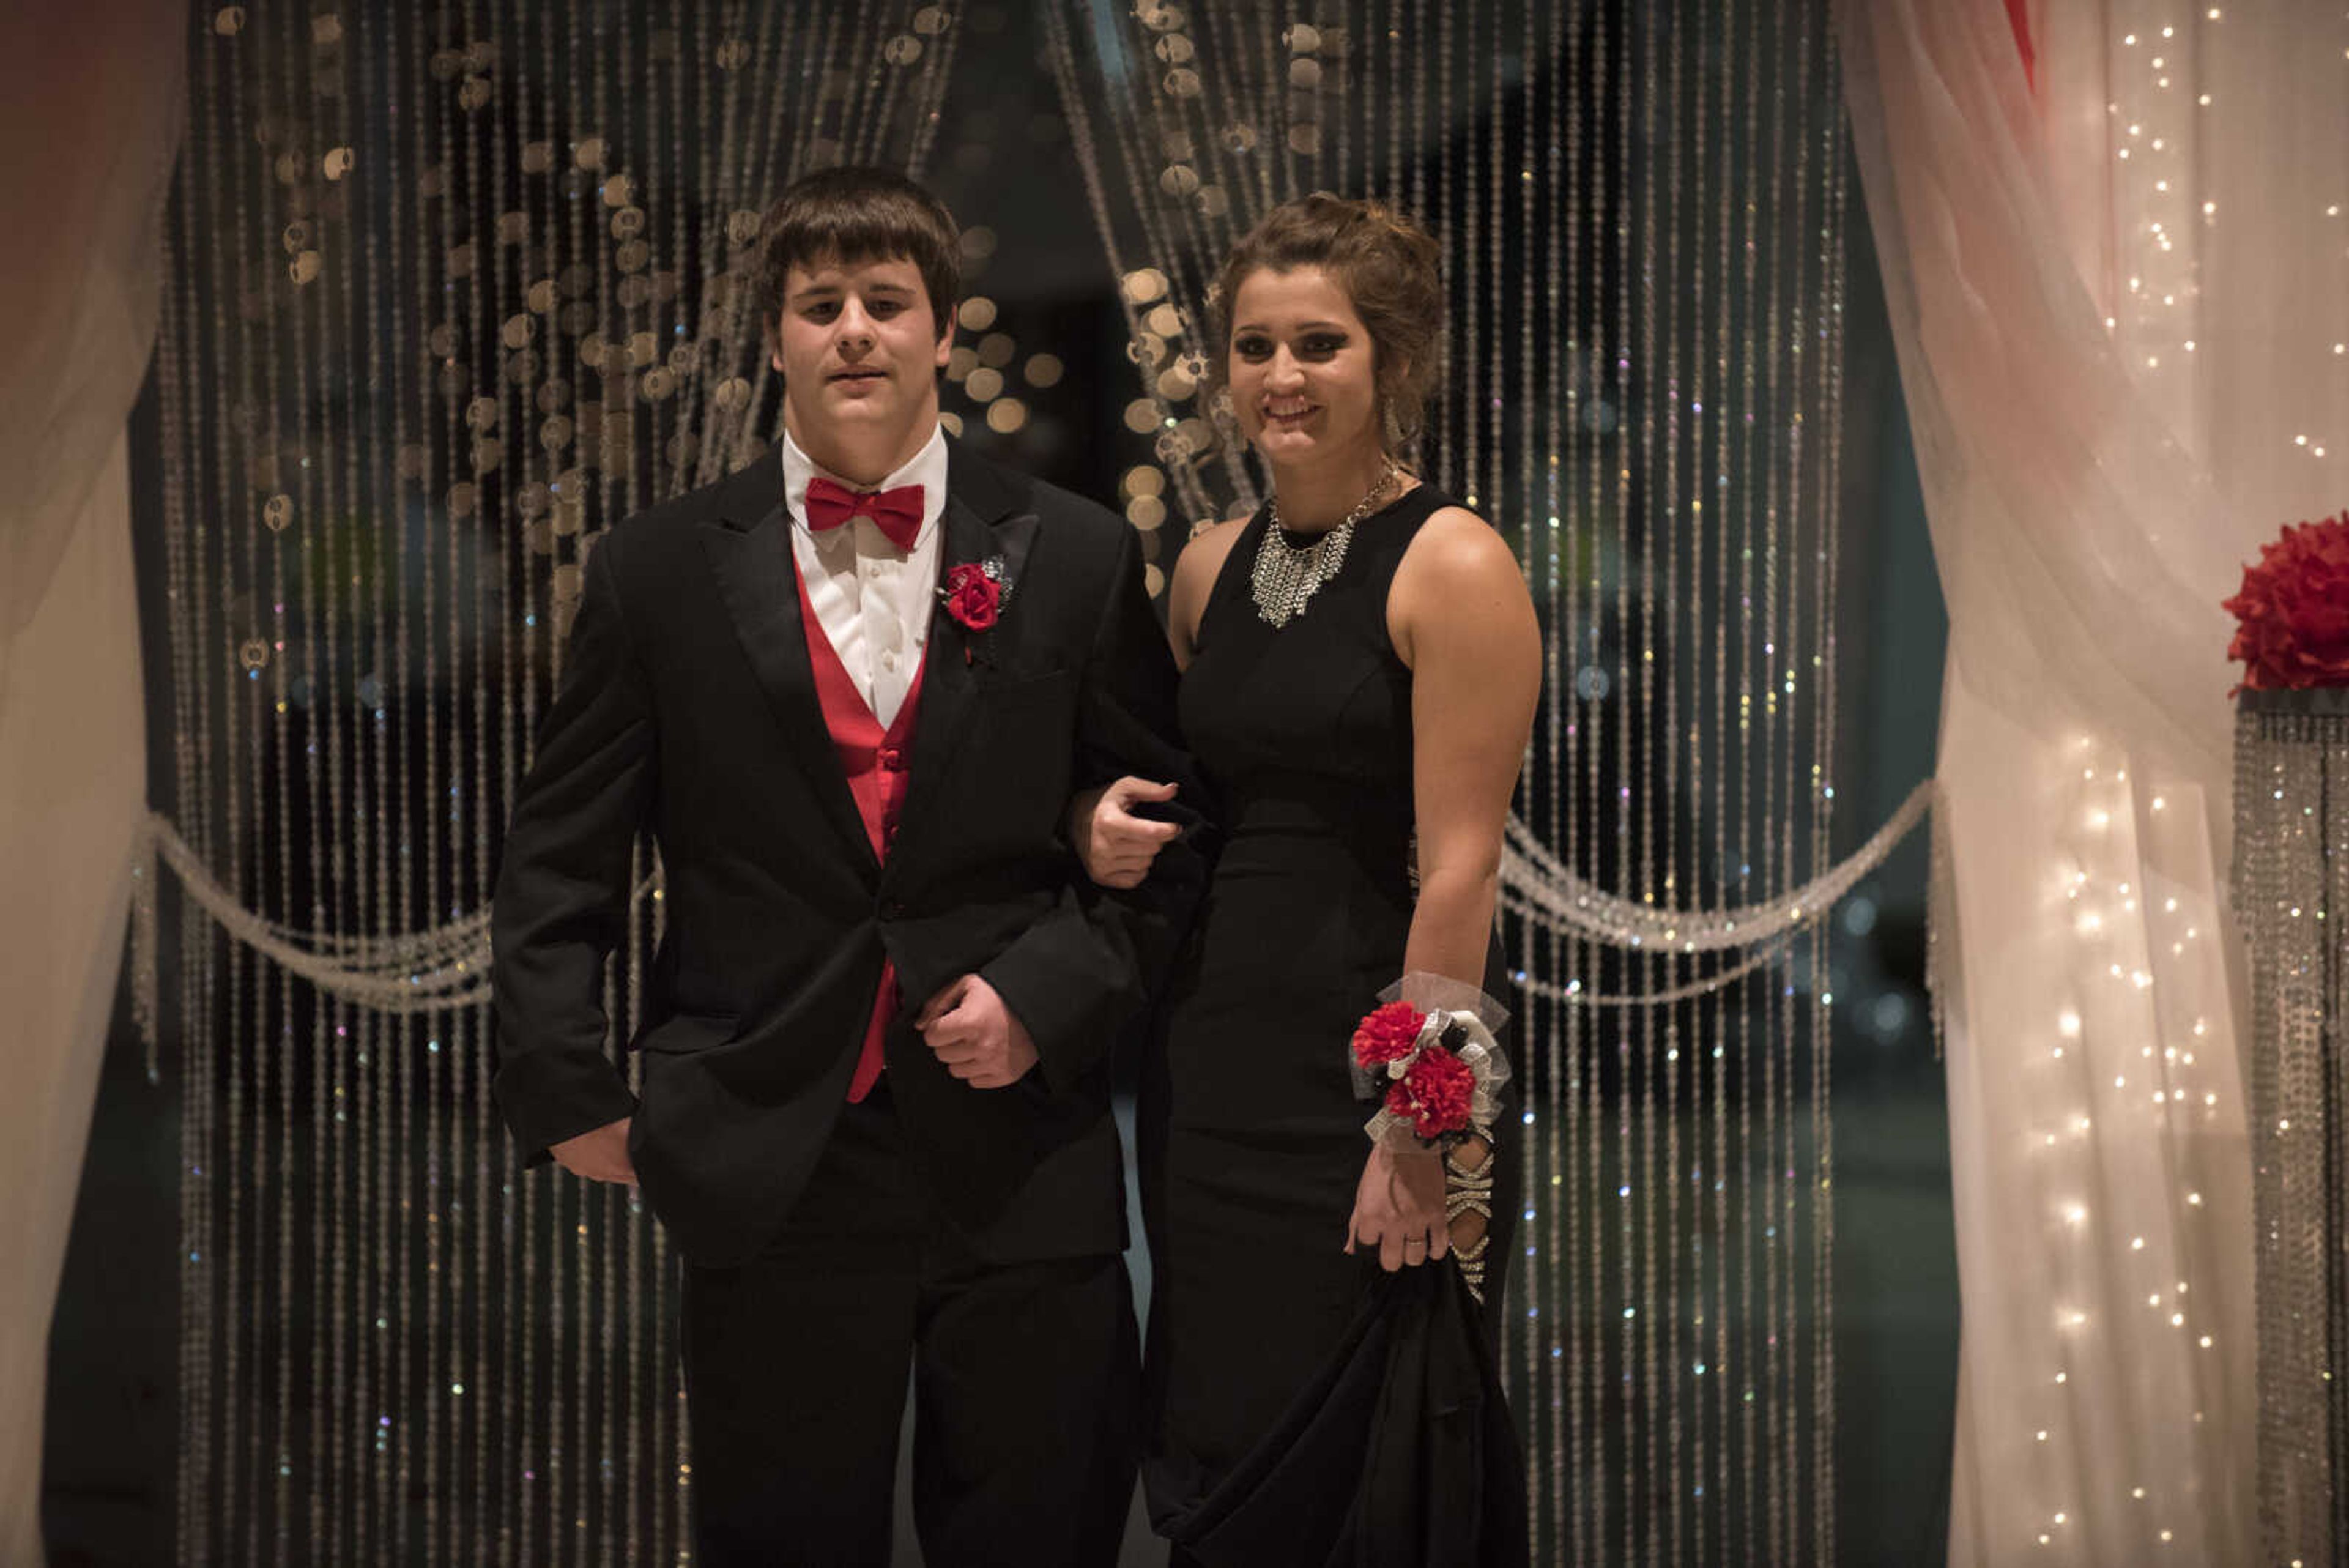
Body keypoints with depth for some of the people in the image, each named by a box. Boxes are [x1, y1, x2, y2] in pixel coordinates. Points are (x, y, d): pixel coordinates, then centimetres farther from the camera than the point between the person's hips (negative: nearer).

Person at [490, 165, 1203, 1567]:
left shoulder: (1076, 558, 4)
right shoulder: (659, 573, 3)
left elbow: (1165, 832, 7)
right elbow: (562, 861, 5)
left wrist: (1052, 992, -6)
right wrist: (570, 1088, -2)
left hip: (1025, 1170, 1)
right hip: (770, 1174, 0)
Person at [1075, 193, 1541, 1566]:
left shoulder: (1453, 565, -10)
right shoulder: (1211, 567, 10)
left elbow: (1457, 871, -15)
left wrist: (1420, 1131, -19)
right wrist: (1107, 822, 1)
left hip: (1374, 1078, -6)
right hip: (1214, 1066, 6)